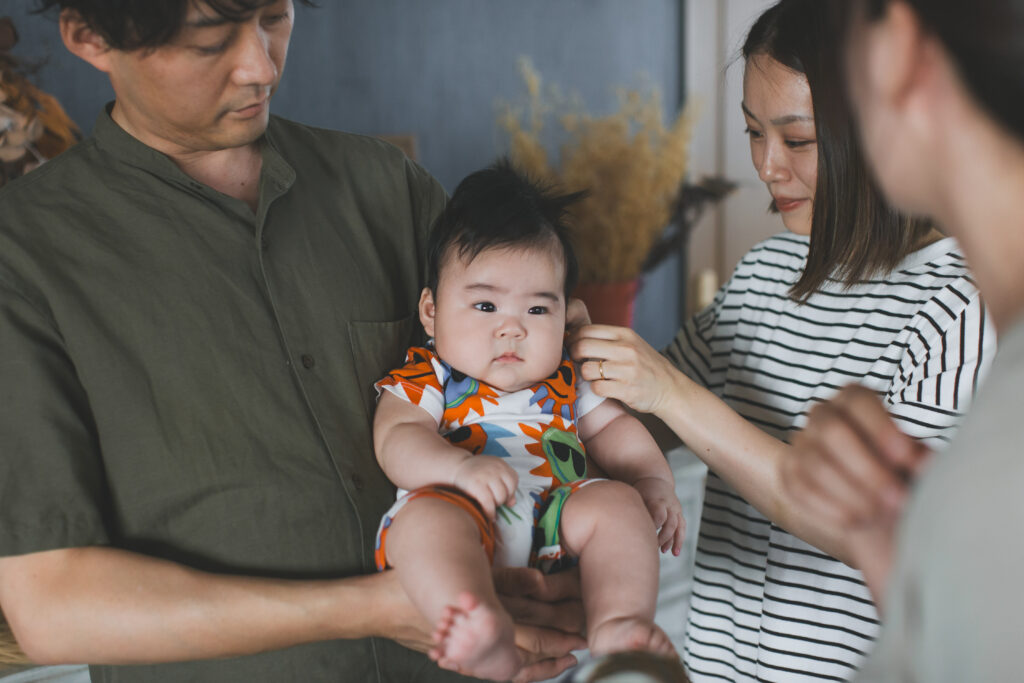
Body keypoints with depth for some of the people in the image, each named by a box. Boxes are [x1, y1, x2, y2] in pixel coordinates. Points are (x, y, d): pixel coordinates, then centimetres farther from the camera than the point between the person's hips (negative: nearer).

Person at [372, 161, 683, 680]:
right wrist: (461, 467, -27)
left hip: (555, 524, 4)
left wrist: (655, 483, 8)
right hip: (463, 512, -4)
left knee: (617, 501, -20)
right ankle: (488, 636, -57)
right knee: (426, 515, -34)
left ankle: (617, 627, -36)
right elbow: (398, 442, -6)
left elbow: (613, 431, 29)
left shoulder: (566, 381, 24)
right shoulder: (424, 380, 10)